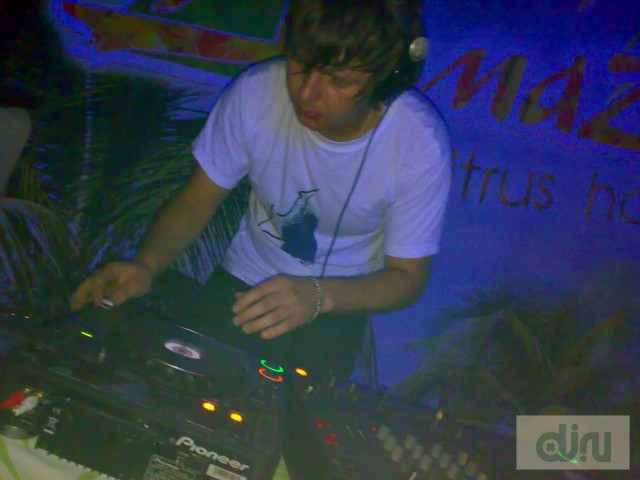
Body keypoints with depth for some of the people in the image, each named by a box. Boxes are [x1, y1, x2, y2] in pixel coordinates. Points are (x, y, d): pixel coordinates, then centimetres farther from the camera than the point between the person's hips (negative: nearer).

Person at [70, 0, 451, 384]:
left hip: (338, 299, -1)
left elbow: (408, 278, -15)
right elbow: (196, 202, -9)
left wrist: (318, 296, -34)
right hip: (245, 277, 2)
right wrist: (146, 266, -29)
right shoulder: (257, 91, -23)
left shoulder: (420, 141, -26)